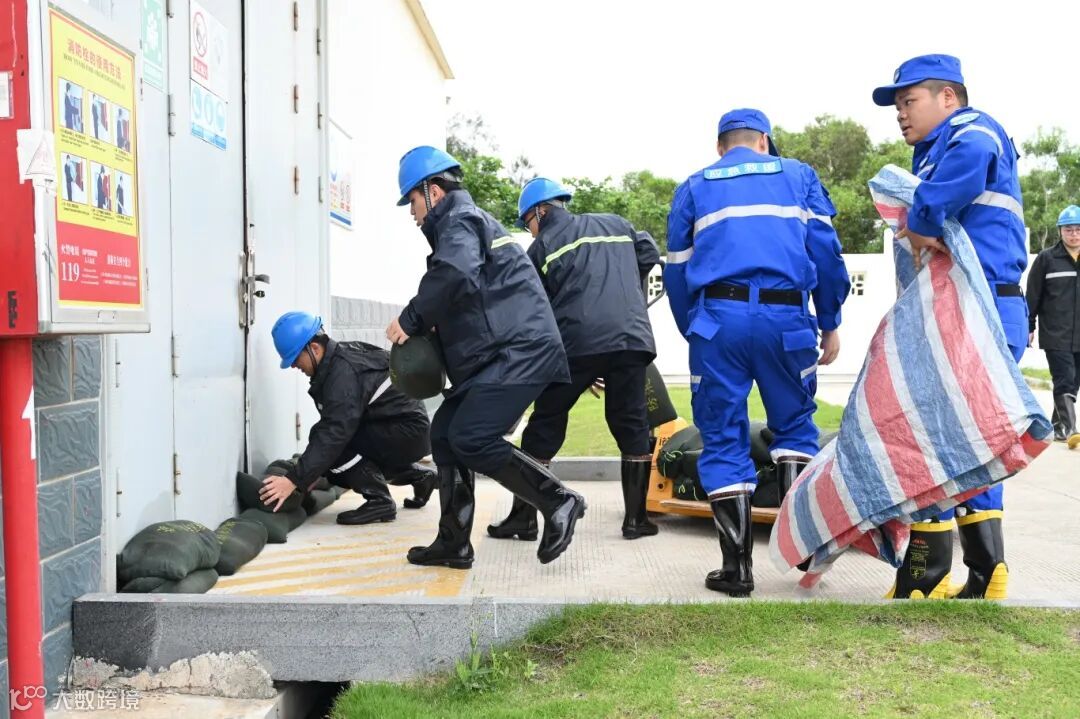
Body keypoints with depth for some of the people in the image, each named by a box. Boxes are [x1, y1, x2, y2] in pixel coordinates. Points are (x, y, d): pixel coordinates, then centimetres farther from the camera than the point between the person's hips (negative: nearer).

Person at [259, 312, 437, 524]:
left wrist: (294, 481, -33)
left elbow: (334, 433, -32)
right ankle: (418, 476, 23)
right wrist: (310, 472, 8)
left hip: (408, 432, -10)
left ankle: (379, 500, -10)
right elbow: (332, 425, 9)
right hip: (409, 429, 10)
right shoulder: (342, 356, 5)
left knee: (334, 446, -21)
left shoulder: (344, 373, -24)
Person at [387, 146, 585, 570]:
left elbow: (454, 277, -26)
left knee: (470, 440, -18)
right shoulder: (466, 222, 28)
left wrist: (410, 320, -13)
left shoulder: (459, 220, -5)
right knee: (445, 433, 9)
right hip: (497, 354, 11)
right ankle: (453, 544, 14)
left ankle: (558, 502, -7)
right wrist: (427, 327, 10)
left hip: (517, 351, -11)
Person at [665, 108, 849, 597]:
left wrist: (693, 334, 23)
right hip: (785, 317, 0)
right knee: (794, 426, 19)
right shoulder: (798, 175, 18)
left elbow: (677, 270, 16)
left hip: (717, 317, 0)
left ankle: (737, 567, 6)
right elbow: (825, 252, 10)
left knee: (723, 442, 5)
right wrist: (830, 324, 14)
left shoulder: (693, 188, 19)